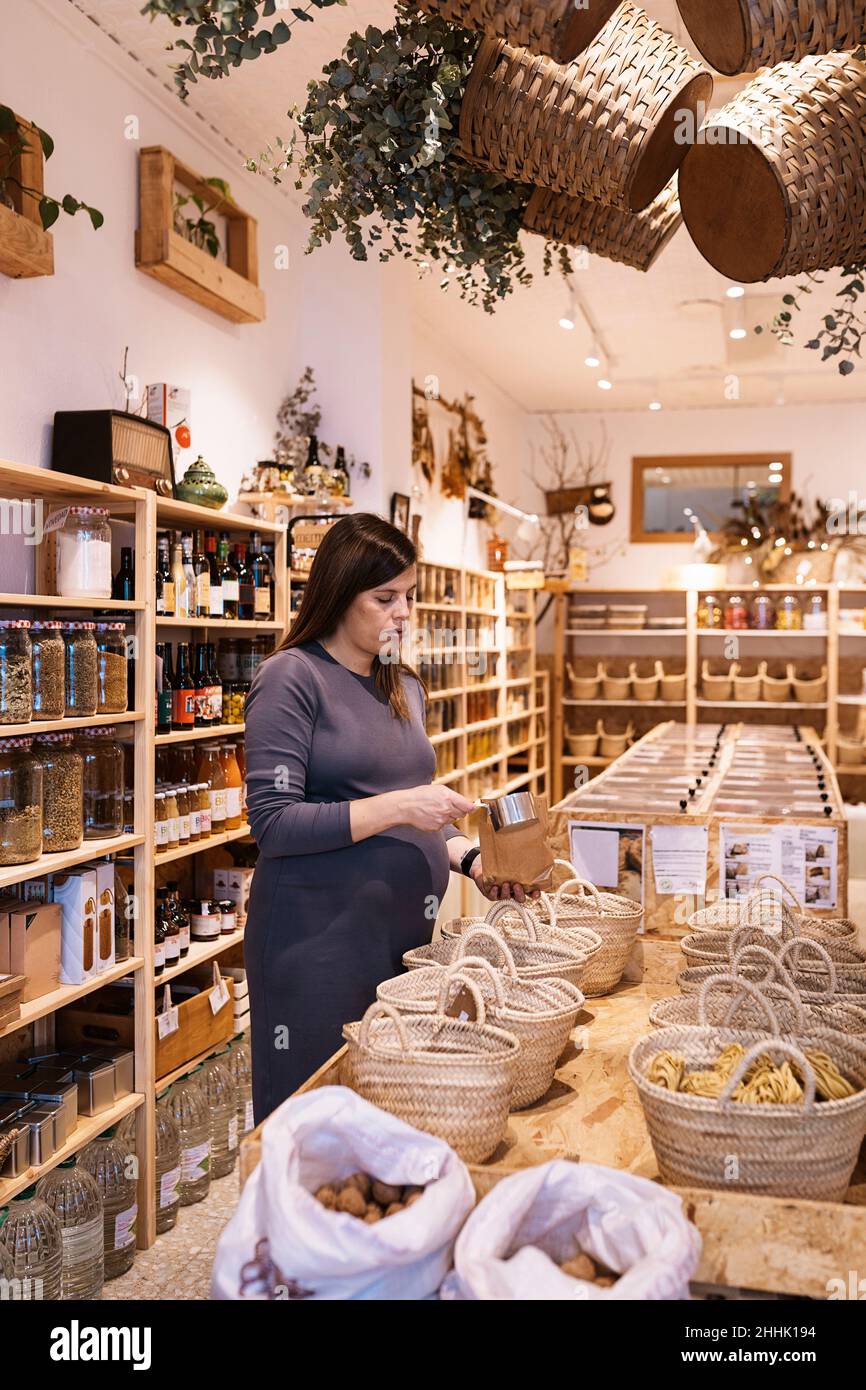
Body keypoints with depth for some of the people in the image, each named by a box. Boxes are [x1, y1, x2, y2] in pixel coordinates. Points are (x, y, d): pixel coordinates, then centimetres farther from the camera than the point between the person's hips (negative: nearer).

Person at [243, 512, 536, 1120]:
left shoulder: (405, 686, 14)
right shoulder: (292, 678, -9)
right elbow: (272, 822, -15)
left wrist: (471, 855, 3)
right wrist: (396, 807, -22)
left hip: (406, 929, 7)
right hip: (320, 938, -6)